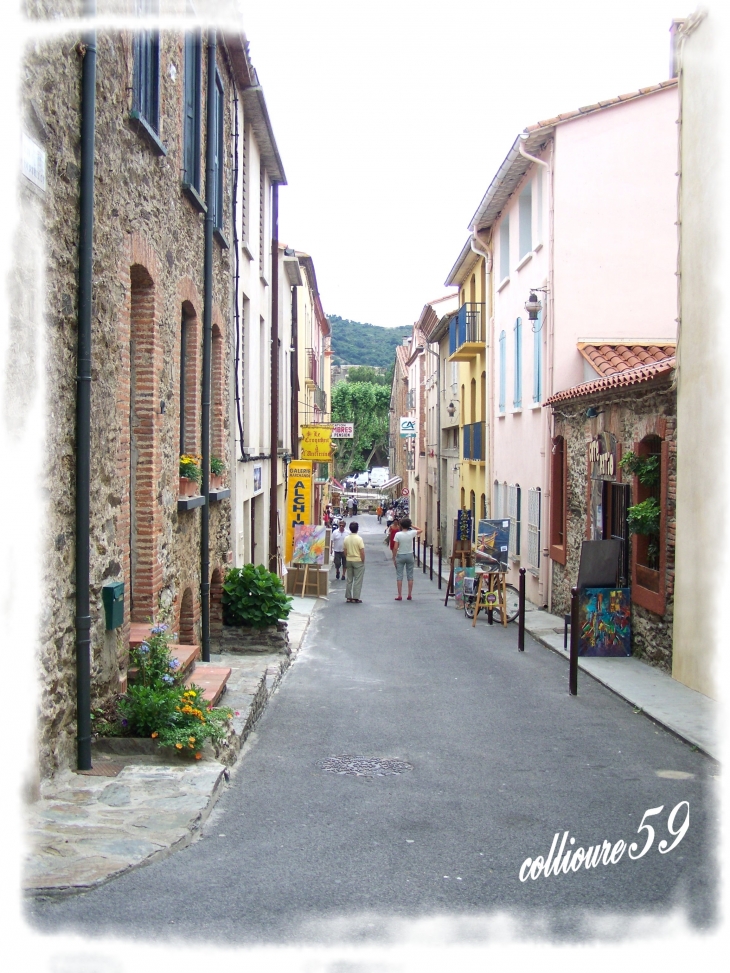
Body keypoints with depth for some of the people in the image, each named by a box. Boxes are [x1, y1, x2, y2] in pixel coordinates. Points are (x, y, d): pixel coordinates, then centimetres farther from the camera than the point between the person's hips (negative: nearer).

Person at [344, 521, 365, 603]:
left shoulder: (346, 539, 0)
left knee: (349, 580, 12)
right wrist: (363, 561, -3)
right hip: (358, 561, -5)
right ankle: (356, 598, 0)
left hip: (349, 561, 5)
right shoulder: (359, 539, -15)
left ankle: (348, 597, 15)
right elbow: (362, 552, -15)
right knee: (358, 581, 1)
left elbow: (345, 551, 5)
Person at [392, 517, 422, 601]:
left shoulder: (398, 534, -12)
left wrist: (394, 558, -3)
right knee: (410, 576, 9)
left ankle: (399, 595, 2)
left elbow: (395, 548, -12)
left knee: (399, 576, 4)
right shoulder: (411, 533, -8)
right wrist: (412, 526, 8)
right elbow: (420, 530, 13)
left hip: (400, 556, -2)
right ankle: (410, 595, 11)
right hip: (410, 556, 2)